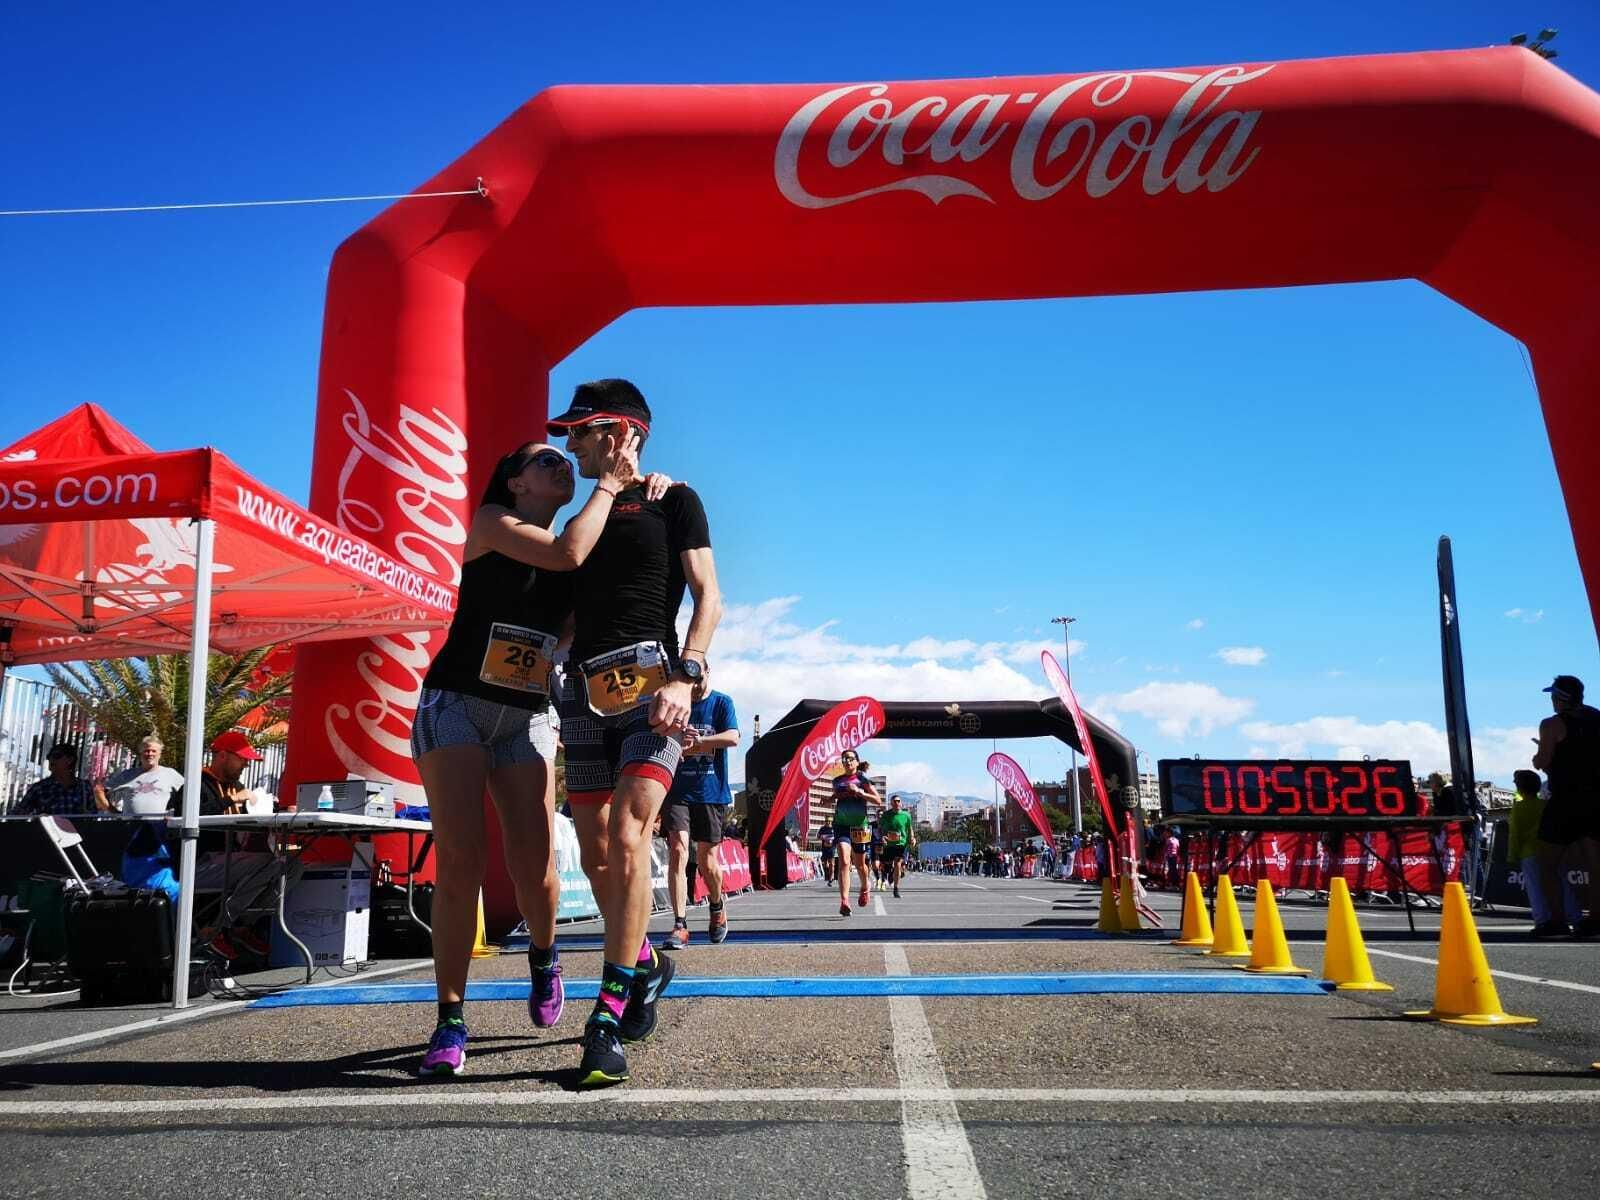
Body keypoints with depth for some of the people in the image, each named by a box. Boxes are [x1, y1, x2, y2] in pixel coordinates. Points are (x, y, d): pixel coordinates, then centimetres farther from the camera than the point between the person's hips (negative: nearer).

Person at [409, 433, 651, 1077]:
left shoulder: (582, 541, 11)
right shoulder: (491, 522, -3)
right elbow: (566, 555, -19)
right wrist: (609, 483, -10)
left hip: (527, 719, 4)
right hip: (455, 704, -3)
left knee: (534, 868, -7)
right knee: (460, 864, -12)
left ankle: (543, 958, 26)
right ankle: (450, 1021, -2)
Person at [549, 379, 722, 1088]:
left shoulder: (673, 500, 6)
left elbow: (708, 596, -2)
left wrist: (686, 677, -15)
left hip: (649, 681, -6)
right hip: (585, 691, 7)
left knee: (627, 838, -19)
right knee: (597, 853, 6)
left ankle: (608, 1017, -17)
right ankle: (645, 964, 29)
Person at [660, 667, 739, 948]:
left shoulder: (721, 702, 2)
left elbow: (733, 737, -13)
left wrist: (699, 740, -25)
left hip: (711, 792, -1)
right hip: (677, 790, 1)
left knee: (707, 861, 5)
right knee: (677, 850, -16)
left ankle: (717, 908, 34)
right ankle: (680, 925, -15)